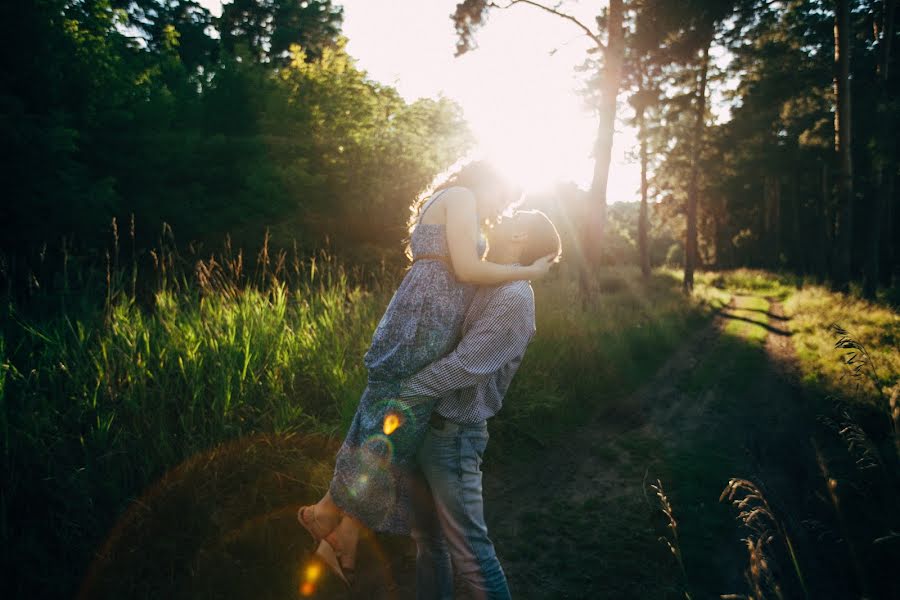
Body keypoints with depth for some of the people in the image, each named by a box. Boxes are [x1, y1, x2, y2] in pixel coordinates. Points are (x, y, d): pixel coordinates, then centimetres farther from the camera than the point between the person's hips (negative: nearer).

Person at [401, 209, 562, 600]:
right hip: (427, 426, 9)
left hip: (453, 435, -9)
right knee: (428, 534, 20)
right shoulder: (484, 284, 10)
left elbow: (464, 367, -24)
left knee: (468, 549, 2)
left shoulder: (514, 297, -18)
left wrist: (399, 390, -17)